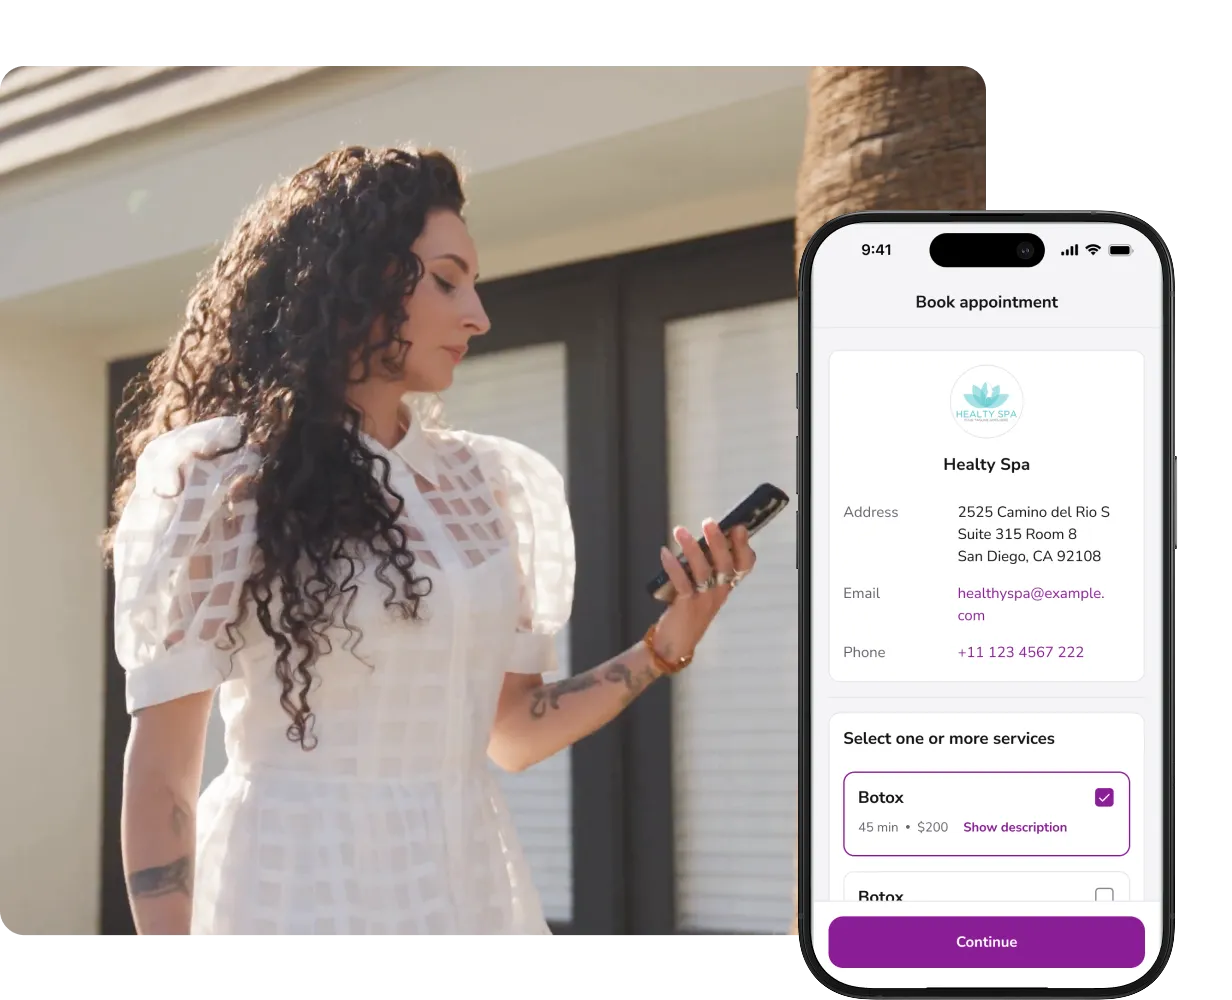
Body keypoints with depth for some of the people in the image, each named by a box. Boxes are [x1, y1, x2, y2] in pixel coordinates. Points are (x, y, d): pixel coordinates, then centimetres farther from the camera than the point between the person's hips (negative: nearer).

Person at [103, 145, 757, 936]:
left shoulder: (480, 481, 9)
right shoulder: (219, 477, -6)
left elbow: (511, 733, 12)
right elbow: (161, 762, -7)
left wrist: (664, 649, 0)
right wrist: (165, 928, -14)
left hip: (468, 877, 5)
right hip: (298, 881, -5)